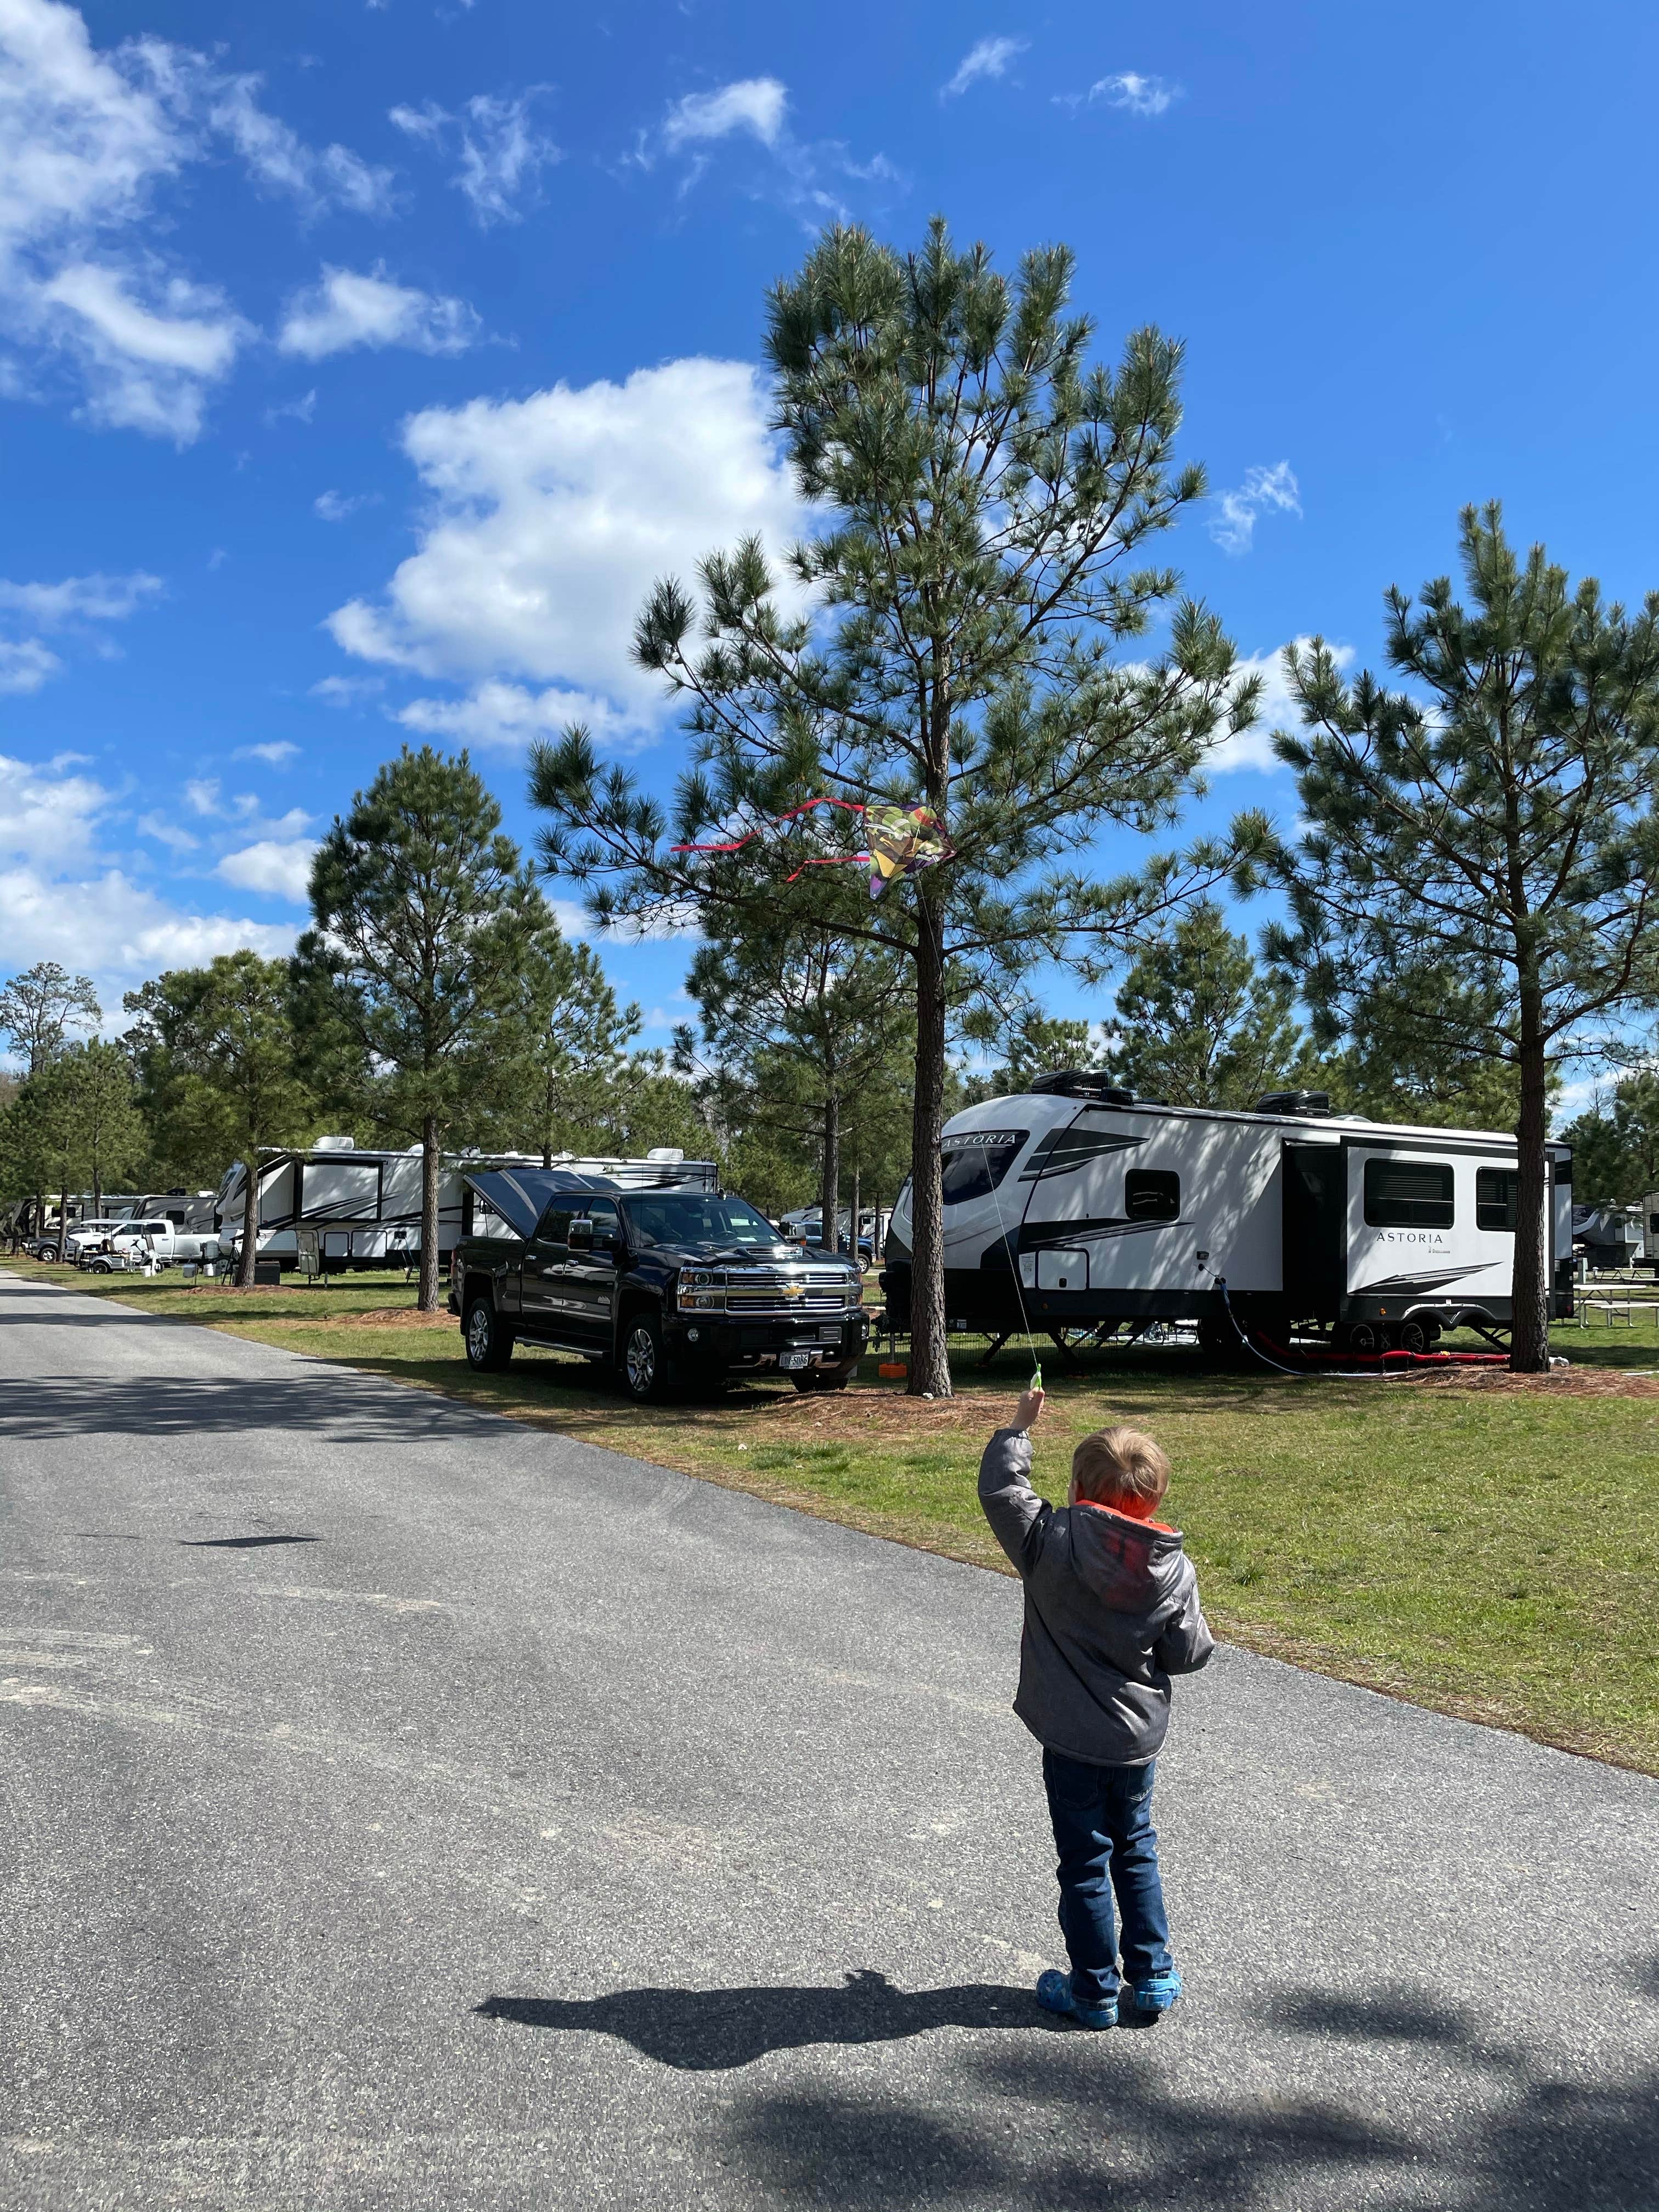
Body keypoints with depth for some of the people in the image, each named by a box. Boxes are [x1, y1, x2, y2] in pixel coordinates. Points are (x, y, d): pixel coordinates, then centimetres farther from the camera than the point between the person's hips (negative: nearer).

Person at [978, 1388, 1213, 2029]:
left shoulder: (1051, 1540, -20)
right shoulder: (1173, 1568, -11)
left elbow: (999, 1488, -9)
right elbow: (1187, 1653, -5)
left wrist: (1020, 1428, 3)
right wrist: (1200, 1631, 17)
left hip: (1072, 1741, -3)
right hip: (1138, 1739, 3)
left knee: (1085, 1865, 11)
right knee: (1136, 1854, 23)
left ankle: (1094, 1993, 22)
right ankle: (1152, 1977, 30)